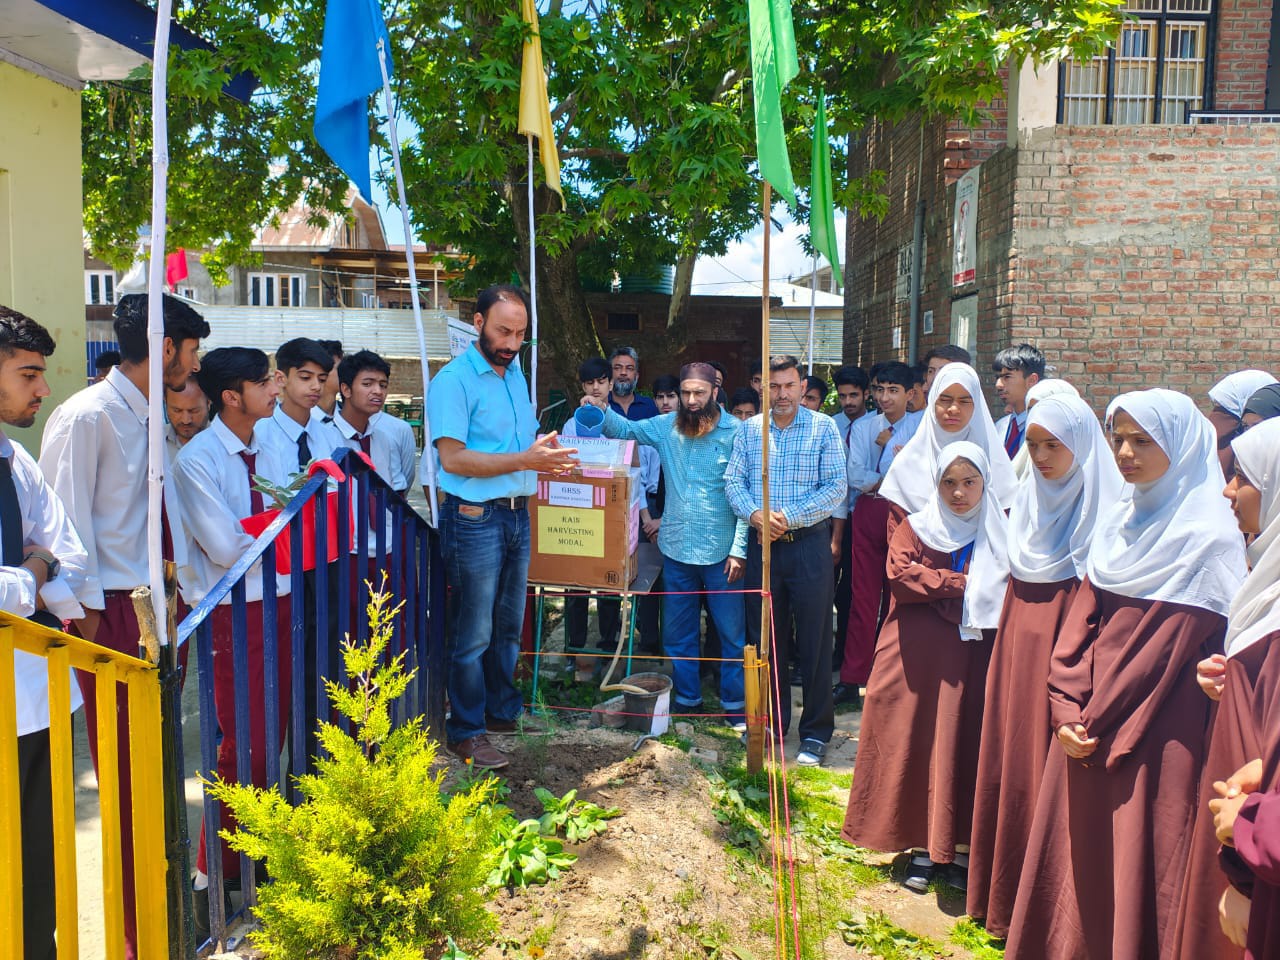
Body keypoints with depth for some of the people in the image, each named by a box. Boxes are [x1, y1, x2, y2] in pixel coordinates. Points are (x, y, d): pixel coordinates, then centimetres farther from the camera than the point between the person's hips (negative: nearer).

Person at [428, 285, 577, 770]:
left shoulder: (516, 375, 13)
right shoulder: (454, 380, -13)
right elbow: (453, 458, -20)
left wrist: (548, 454, 1)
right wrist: (525, 460, -24)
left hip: (517, 514, 8)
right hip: (474, 518, -8)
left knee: (508, 626, 18)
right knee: (473, 634, 1)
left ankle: (503, 711, 34)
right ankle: (465, 733, 15)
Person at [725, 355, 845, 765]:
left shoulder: (823, 428, -1)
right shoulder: (749, 429, 8)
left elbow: (836, 486, -8)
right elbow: (733, 480, 3)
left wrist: (789, 517, -16)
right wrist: (755, 514, -15)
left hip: (809, 544, -3)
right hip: (762, 544, 3)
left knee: (814, 639, 2)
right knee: (764, 636, 12)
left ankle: (816, 731, 14)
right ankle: (770, 720, 27)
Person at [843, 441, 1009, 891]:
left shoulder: (999, 534, 8)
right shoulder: (916, 528, 5)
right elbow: (900, 576, -11)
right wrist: (962, 583, -11)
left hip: (970, 662, 1)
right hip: (916, 660, -1)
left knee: (960, 748, 3)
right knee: (914, 746, 1)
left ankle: (951, 846, 16)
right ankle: (922, 845, 13)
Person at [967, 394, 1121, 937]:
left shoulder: (1105, 511, -10)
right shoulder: (1026, 500, 10)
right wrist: (1006, 643, 13)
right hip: (1018, 646, 6)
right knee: (1008, 759, 11)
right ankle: (1005, 894, 26)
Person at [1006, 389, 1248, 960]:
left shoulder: (1210, 539, -10)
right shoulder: (1119, 522, 9)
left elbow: (1178, 648, -14)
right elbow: (1081, 620, 7)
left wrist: (1101, 722, -12)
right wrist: (1067, 710, -4)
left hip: (1154, 736, -6)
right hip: (1088, 725, 6)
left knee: (1137, 864, 3)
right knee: (1077, 861, 13)